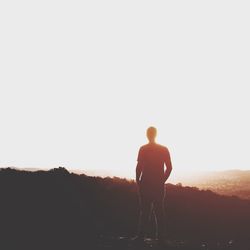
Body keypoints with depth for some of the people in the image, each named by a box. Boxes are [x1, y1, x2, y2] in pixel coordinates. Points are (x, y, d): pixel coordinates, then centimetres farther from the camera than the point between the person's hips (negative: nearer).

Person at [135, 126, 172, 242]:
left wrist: (138, 181, 2)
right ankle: (161, 236, 5)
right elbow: (169, 167, 1)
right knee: (159, 211, 7)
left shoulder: (143, 149, -5)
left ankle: (141, 235, -1)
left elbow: (139, 167, -8)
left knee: (144, 210, 2)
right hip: (159, 185, 2)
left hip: (145, 184, -2)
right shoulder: (164, 149, 4)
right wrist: (162, 180, 9)